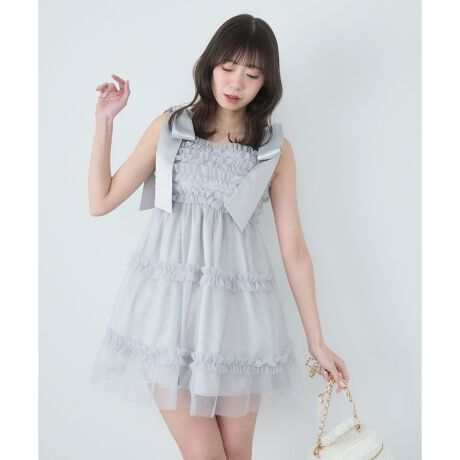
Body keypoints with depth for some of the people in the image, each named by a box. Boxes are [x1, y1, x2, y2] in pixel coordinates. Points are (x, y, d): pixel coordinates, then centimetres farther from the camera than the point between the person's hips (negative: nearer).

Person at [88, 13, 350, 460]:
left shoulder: (276, 150, 4)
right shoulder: (169, 127, 6)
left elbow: (294, 249, 4)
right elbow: (101, 201, 6)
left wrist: (317, 341, 4)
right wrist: (104, 122, 1)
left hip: (236, 310, 1)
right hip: (169, 306, 0)